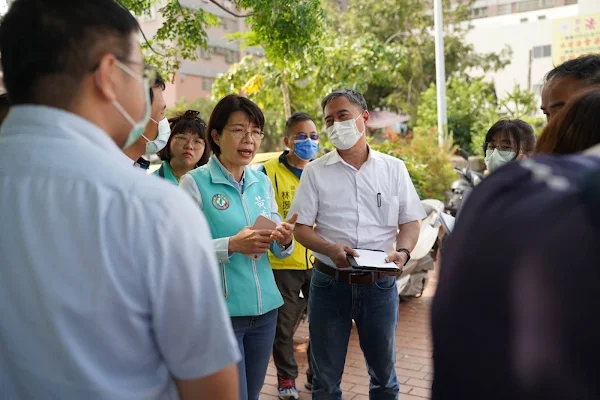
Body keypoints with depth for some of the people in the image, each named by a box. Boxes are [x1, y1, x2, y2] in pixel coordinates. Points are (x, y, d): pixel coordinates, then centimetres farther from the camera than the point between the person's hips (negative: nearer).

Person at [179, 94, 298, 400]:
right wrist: (231, 245, -27)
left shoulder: (263, 182, 7)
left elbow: (278, 250, 11)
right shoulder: (194, 182, -10)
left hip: (264, 307, 6)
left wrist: (285, 241, -11)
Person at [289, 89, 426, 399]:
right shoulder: (315, 171, -1)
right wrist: (331, 249, -21)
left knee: (384, 372, 19)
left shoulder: (393, 168, 3)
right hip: (330, 284, -1)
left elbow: (411, 222, 6)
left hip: (380, 284, 1)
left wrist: (402, 252, -15)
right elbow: (301, 227, -2)